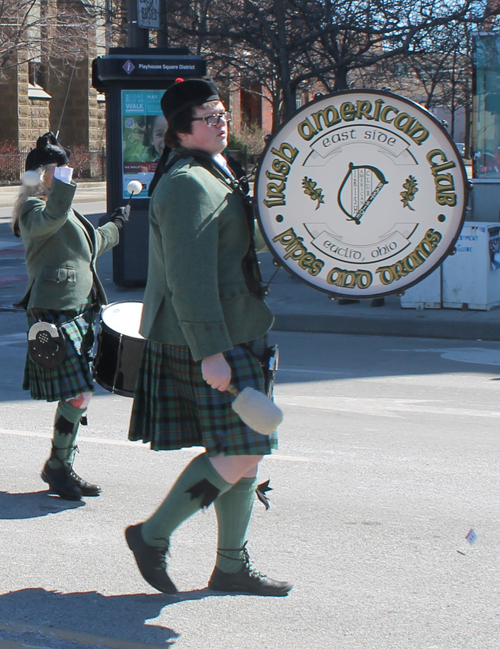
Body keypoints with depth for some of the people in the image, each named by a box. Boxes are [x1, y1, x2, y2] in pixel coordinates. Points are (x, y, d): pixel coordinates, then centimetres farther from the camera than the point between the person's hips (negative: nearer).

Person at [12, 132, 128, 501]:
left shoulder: (66, 211, 21)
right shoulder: (34, 211, -9)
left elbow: (89, 245, 38)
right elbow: (53, 217, -34)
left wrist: (114, 226, 51)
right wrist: (62, 173, -40)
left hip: (78, 312, 10)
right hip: (55, 315, -10)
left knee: (77, 394, 9)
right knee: (78, 394, -12)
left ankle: (61, 468, 17)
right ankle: (58, 467, 1)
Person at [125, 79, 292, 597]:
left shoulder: (210, 175, 18)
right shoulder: (189, 185, -16)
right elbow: (190, 278, -23)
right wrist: (211, 353, -27)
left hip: (231, 335, 10)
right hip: (207, 341, -10)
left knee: (242, 454, 11)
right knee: (239, 455, -10)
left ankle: (232, 566, 19)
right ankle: (153, 535, 3)